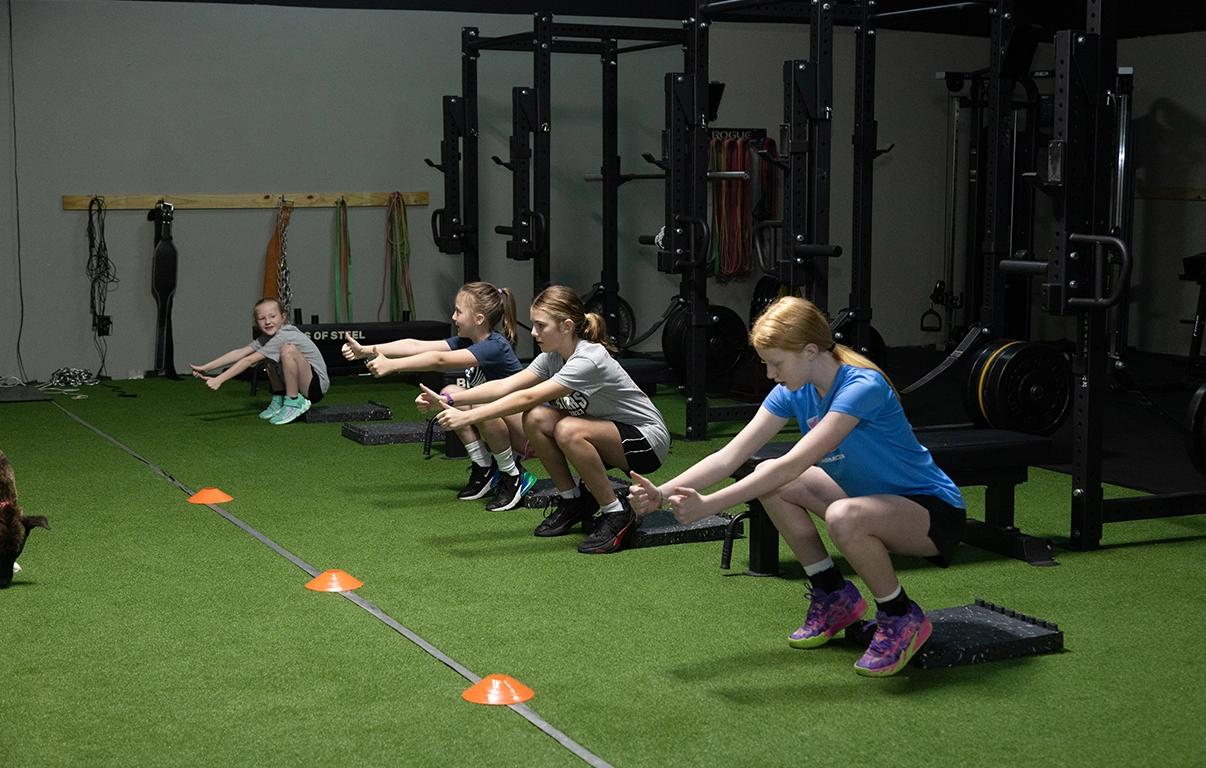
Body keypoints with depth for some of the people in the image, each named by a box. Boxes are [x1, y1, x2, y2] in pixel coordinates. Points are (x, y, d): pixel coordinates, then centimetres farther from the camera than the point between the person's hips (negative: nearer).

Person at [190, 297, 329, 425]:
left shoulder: (284, 337, -21)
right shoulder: (267, 336, 6)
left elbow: (249, 360, -24)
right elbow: (240, 353, -1)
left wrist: (219, 380, -25)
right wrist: (205, 368, -9)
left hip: (317, 386, -9)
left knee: (288, 350, -30)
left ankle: (294, 403, -17)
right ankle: (279, 401, 15)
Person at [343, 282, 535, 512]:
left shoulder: (494, 347, -24)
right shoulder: (466, 342, 2)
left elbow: (439, 360, -36)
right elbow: (416, 346, -7)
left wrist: (391, 365, -41)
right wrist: (365, 351, -16)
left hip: (530, 434, -8)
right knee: (450, 393, -7)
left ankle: (513, 476, -14)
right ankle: (484, 468, 2)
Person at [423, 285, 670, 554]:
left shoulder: (590, 360, -29)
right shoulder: (553, 356, -3)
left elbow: (528, 397, -34)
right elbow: (504, 386, -11)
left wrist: (468, 417, -37)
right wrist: (448, 400, -22)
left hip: (648, 440, -8)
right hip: (604, 434, 8)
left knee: (568, 430, -35)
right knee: (535, 419, -16)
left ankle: (618, 514, -18)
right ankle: (572, 500, 3)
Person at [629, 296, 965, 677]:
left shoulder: (862, 388, -28)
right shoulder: (794, 392, -5)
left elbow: (793, 465, -35)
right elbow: (730, 455, -9)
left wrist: (709, 505, -38)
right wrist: (663, 492, -22)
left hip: (935, 510, -8)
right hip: (871, 495, 8)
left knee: (843, 517, -37)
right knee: (771, 482, -7)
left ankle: (902, 620, -10)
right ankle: (835, 596, 9)